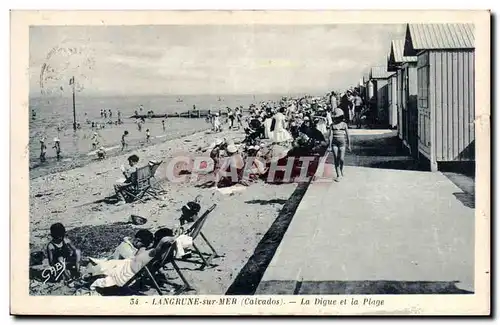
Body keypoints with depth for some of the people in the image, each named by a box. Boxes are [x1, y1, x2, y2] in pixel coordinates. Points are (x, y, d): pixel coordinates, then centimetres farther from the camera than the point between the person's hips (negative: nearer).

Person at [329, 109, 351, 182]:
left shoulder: (344, 125, 2)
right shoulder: (332, 125, 2)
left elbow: (347, 135, 5)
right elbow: (330, 135, -3)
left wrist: (349, 145, 5)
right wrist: (330, 146, -10)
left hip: (342, 144, -1)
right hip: (334, 144, 1)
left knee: (341, 159, -6)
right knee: (336, 160, -2)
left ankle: (341, 169, 26)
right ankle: (338, 175, 5)